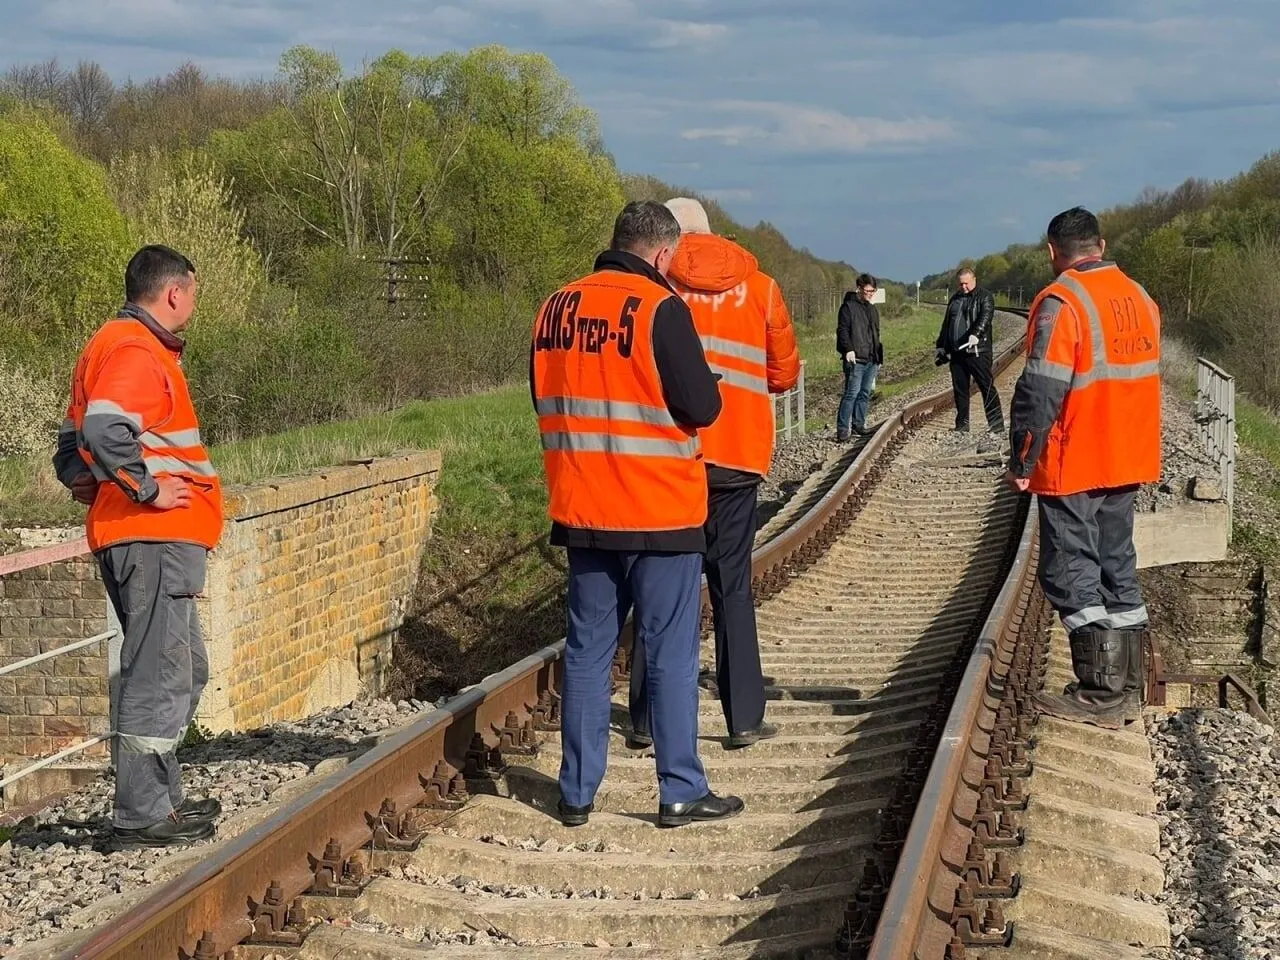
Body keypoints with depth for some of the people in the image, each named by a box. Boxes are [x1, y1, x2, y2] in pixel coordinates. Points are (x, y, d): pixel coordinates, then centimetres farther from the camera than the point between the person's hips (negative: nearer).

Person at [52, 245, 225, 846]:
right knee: (158, 673, -7)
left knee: (183, 672, 18)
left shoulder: (112, 346, 20)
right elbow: (104, 430, -29)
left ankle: (162, 795, 26)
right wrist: (147, 488, -19)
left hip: (157, 536, 11)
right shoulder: (136, 351, -13)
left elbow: (73, 442, 23)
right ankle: (141, 816, -3)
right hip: (153, 535, -11)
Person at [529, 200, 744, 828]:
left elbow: (543, 400, 15)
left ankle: (577, 792, 16)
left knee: (587, 651, 12)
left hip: (581, 511, 5)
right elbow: (701, 407, -14)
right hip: (659, 513, -5)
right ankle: (681, 793, 8)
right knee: (671, 656, 4)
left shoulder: (556, 307, 5)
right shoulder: (660, 309, -13)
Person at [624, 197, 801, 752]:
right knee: (732, 585, 9)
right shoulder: (758, 287, 7)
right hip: (738, 455, 1)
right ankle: (744, 718, 8)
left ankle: (648, 721, 5)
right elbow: (784, 373, 11)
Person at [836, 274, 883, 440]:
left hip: (871, 360, 8)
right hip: (856, 359, -8)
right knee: (852, 393, -11)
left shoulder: (872, 309, 20)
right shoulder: (849, 307, -4)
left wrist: (879, 356, 23)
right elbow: (842, 330, -12)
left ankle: (858, 425, 17)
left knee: (865, 393, 10)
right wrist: (848, 349, -24)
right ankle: (842, 429, -9)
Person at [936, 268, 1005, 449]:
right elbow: (946, 324, 26)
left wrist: (976, 334, -36)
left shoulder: (984, 297, -2)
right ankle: (962, 426, 22)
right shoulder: (955, 298, 19)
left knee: (987, 388, -12)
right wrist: (941, 346, 21)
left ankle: (997, 429, -16)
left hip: (978, 351, -7)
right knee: (959, 390, 12)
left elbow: (985, 317, -19)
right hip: (957, 352, 7)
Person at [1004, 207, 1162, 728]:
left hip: (1073, 466, -8)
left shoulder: (1060, 303, -16)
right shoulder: (1141, 299, 9)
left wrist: (1022, 460, -10)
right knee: (1118, 567, 14)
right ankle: (1127, 688, 18)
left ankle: (1100, 694, -4)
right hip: (1127, 462, 8)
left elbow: (1040, 392, -19)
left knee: (1071, 573, -1)